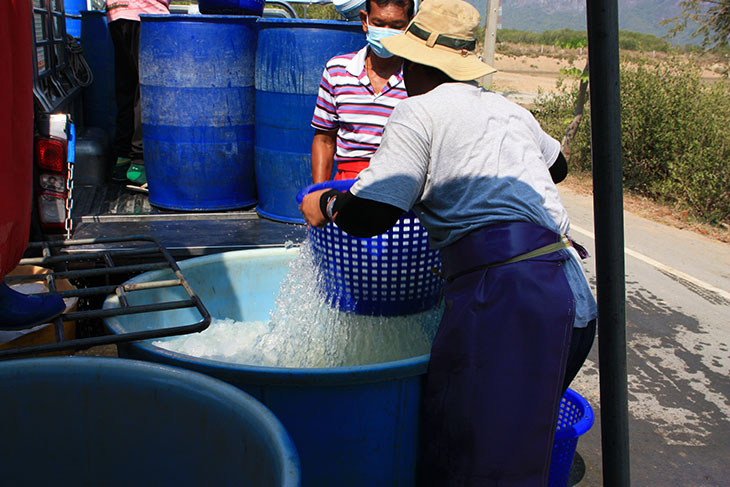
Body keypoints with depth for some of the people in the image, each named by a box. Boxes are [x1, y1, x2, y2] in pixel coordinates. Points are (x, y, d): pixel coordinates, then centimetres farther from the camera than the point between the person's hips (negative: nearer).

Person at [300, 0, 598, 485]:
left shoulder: (419, 111, 2)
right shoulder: (510, 109, 24)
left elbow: (372, 214, -8)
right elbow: (557, 166, 45)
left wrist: (327, 204, 12)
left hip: (505, 291, -8)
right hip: (572, 292, 8)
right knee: (521, 439, 19)